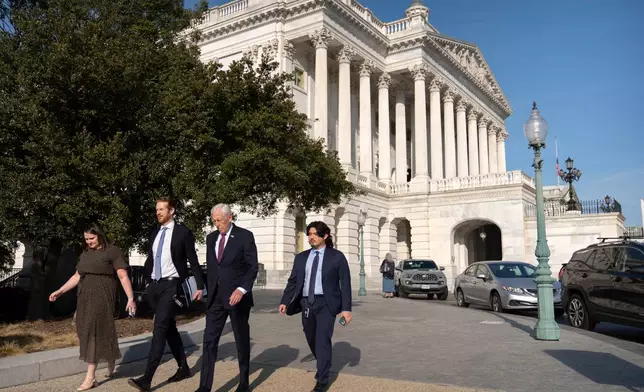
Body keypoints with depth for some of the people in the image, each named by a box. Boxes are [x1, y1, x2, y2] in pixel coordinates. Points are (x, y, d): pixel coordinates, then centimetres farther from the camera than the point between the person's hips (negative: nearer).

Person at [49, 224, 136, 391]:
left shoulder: (112, 251, -5)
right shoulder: (85, 254, 15)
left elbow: (123, 277, -8)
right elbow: (77, 277, 20)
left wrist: (130, 298, -13)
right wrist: (60, 291, 11)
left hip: (102, 296, -7)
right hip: (85, 297, 7)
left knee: (94, 331, -8)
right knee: (87, 332, 9)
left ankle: (90, 377, -3)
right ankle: (111, 363, 28)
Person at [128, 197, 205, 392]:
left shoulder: (183, 232, -6)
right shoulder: (155, 233, 12)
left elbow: (193, 261, -5)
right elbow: (150, 259, 18)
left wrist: (200, 286, -8)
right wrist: (144, 282, 12)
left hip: (171, 285, -7)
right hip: (155, 285, 7)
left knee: (160, 329, -13)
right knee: (169, 328, 13)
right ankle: (183, 368, 26)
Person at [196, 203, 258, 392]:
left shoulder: (245, 236, -7)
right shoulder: (211, 238, 9)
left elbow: (253, 266, -11)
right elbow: (210, 267, 16)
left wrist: (242, 289, -21)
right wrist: (210, 290, 12)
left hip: (237, 296, -4)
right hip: (216, 297, 5)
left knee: (242, 341, 8)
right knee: (209, 340, -1)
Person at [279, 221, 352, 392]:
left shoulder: (337, 256, -1)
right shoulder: (301, 257, 9)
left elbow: (345, 283, -3)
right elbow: (293, 281, 9)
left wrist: (346, 308, -10)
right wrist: (284, 302, -2)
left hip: (325, 303, -4)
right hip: (306, 303, 4)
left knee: (322, 340, -10)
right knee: (312, 340, 13)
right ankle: (323, 366, 41)